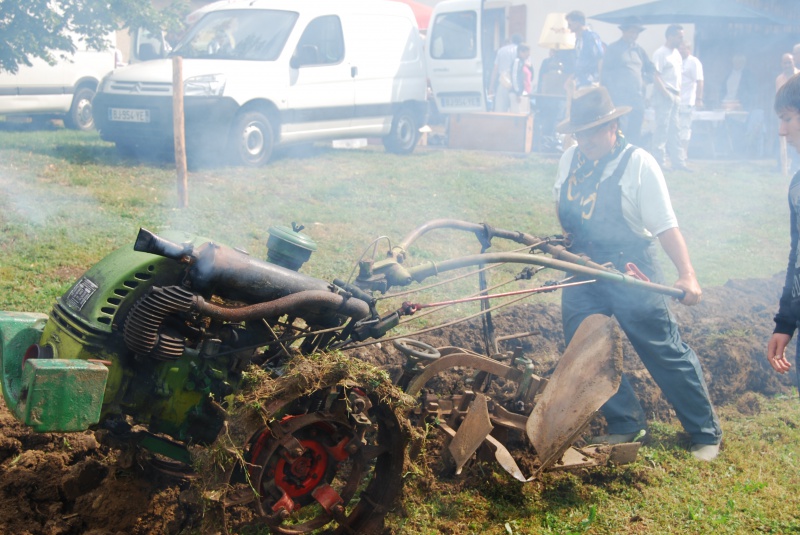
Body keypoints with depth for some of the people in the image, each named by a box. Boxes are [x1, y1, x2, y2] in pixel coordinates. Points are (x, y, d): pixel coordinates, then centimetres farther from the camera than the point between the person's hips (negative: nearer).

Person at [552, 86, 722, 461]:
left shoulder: (638, 164, -14)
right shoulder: (569, 161, 2)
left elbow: (665, 225, -18)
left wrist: (687, 273, -28)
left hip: (631, 273, -5)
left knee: (666, 353, 0)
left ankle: (706, 434, 15)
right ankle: (625, 424, 23)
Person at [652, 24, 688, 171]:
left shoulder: (677, 54, 17)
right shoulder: (660, 53, -10)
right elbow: (656, 76, -16)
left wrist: (678, 93, 11)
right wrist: (665, 93, -18)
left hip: (674, 96, 8)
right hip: (663, 95, -8)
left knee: (674, 130, 10)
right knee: (662, 129, -6)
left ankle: (678, 161, 13)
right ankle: (660, 162, -3)